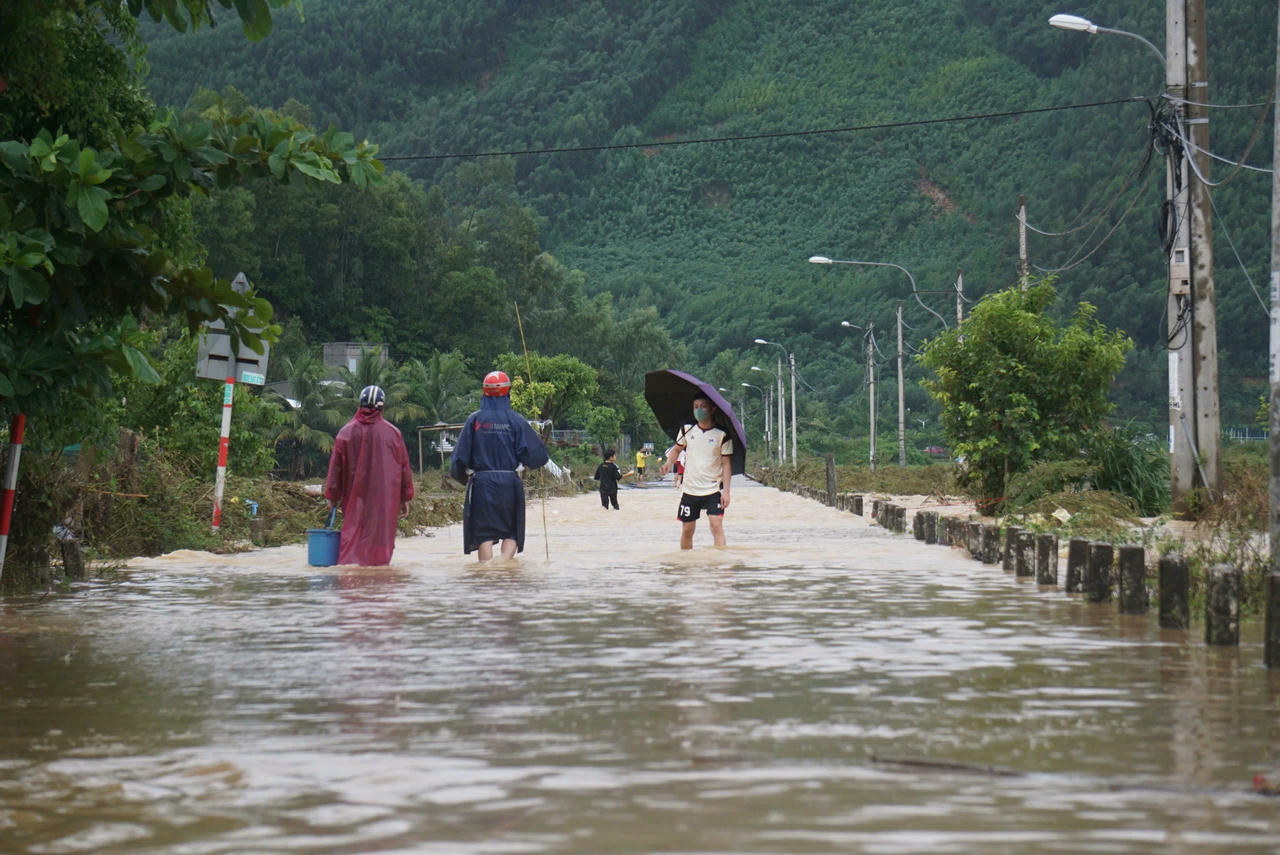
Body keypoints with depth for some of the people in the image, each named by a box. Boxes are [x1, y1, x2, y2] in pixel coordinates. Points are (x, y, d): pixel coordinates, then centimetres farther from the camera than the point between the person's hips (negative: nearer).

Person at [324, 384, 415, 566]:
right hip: (385, 497, 0)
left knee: (353, 532, 3)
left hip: (355, 498, 0)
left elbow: (335, 467, 3)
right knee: (381, 535, 4)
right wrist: (405, 498, 13)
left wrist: (333, 496, 11)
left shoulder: (346, 432, 0)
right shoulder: (392, 432, 0)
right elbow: (404, 467, 5)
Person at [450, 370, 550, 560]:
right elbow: (537, 455, -7)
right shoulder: (515, 420, -2)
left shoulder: (475, 420, -1)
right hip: (510, 483, 0)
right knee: (511, 533, 11)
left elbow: (461, 455, -2)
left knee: (484, 535, 6)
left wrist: (461, 477, 15)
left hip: (481, 483, 0)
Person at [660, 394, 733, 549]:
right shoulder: (686, 430, 2)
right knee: (687, 530, 10)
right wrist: (669, 463, -4)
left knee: (716, 525, -19)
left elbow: (726, 463, -5)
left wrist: (726, 491, -12)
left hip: (713, 489, -4)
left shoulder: (721, 435, -7)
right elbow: (677, 449, 18)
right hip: (690, 489, 4)